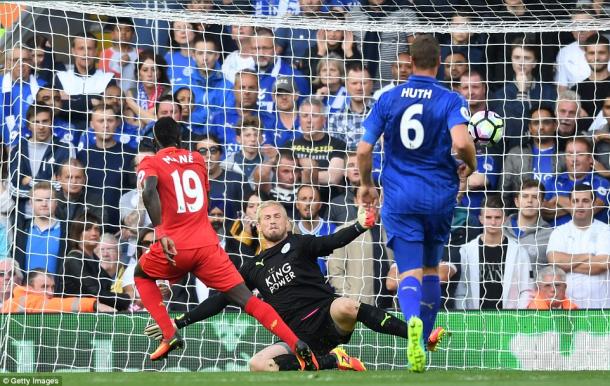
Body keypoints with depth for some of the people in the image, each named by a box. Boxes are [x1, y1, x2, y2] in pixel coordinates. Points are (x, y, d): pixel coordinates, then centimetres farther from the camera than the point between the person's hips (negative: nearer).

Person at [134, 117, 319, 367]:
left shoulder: (150, 164, 4)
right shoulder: (197, 160, 18)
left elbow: (149, 190, -19)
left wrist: (160, 233, -23)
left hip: (174, 246, -3)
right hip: (207, 244, 3)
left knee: (141, 275, 28)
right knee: (247, 300, -2)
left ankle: (169, 335, 11)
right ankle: (297, 345, -20)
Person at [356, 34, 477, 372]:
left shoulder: (388, 99, 2)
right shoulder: (451, 101, -4)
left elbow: (364, 149, 0)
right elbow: (461, 142, -21)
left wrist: (366, 185, 18)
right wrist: (470, 166, 2)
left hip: (399, 196, 0)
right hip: (439, 195, 0)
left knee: (410, 272, -7)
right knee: (431, 268, 21)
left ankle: (413, 322, -38)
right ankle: (425, 340, 28)